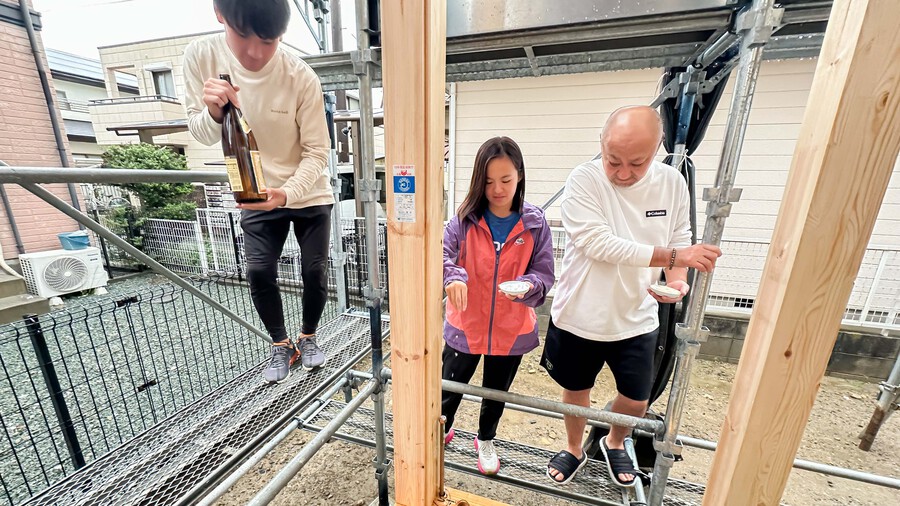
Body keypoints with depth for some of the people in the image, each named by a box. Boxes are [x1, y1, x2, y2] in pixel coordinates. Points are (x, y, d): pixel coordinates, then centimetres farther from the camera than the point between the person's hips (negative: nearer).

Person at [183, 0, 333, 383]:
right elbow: (202, 135, -2)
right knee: (258, 272, -2)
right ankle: (281, 345, 22)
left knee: (314, 270, 0)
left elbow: (317, 152, -16)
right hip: (256, 195, 2)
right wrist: (212, 112, -25)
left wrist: (288, 192, -32)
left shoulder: (301, 77, -19)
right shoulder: (199, 56, -10)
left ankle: (308, 336, 28)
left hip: (309, 194, -2)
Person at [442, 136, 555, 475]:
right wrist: (454, 277, -37)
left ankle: (486, 440, 55)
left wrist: (528, 286, -28)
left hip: (511, 329, 1)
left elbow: (544, 273, -7)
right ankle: (443, 428, 53)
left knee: (496, 391, 24)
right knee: (451, 385, 17)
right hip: (465, 324, 0)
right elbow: (443, 253, -16)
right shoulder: (466, 218, -11)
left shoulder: (535, 223, -10)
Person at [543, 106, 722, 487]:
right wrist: (673, 256, -26)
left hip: (636, 319, 3)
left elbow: (680, 241, 5)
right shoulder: (583, 180, -18)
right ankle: (574, 450, 50)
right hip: (579, 316, -2)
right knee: (576, 391, 19)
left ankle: (615, 442, 53)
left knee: (636, 401, 17)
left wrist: (678, 281, -14)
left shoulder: (672, 182, -5)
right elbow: (599, 244, -25)